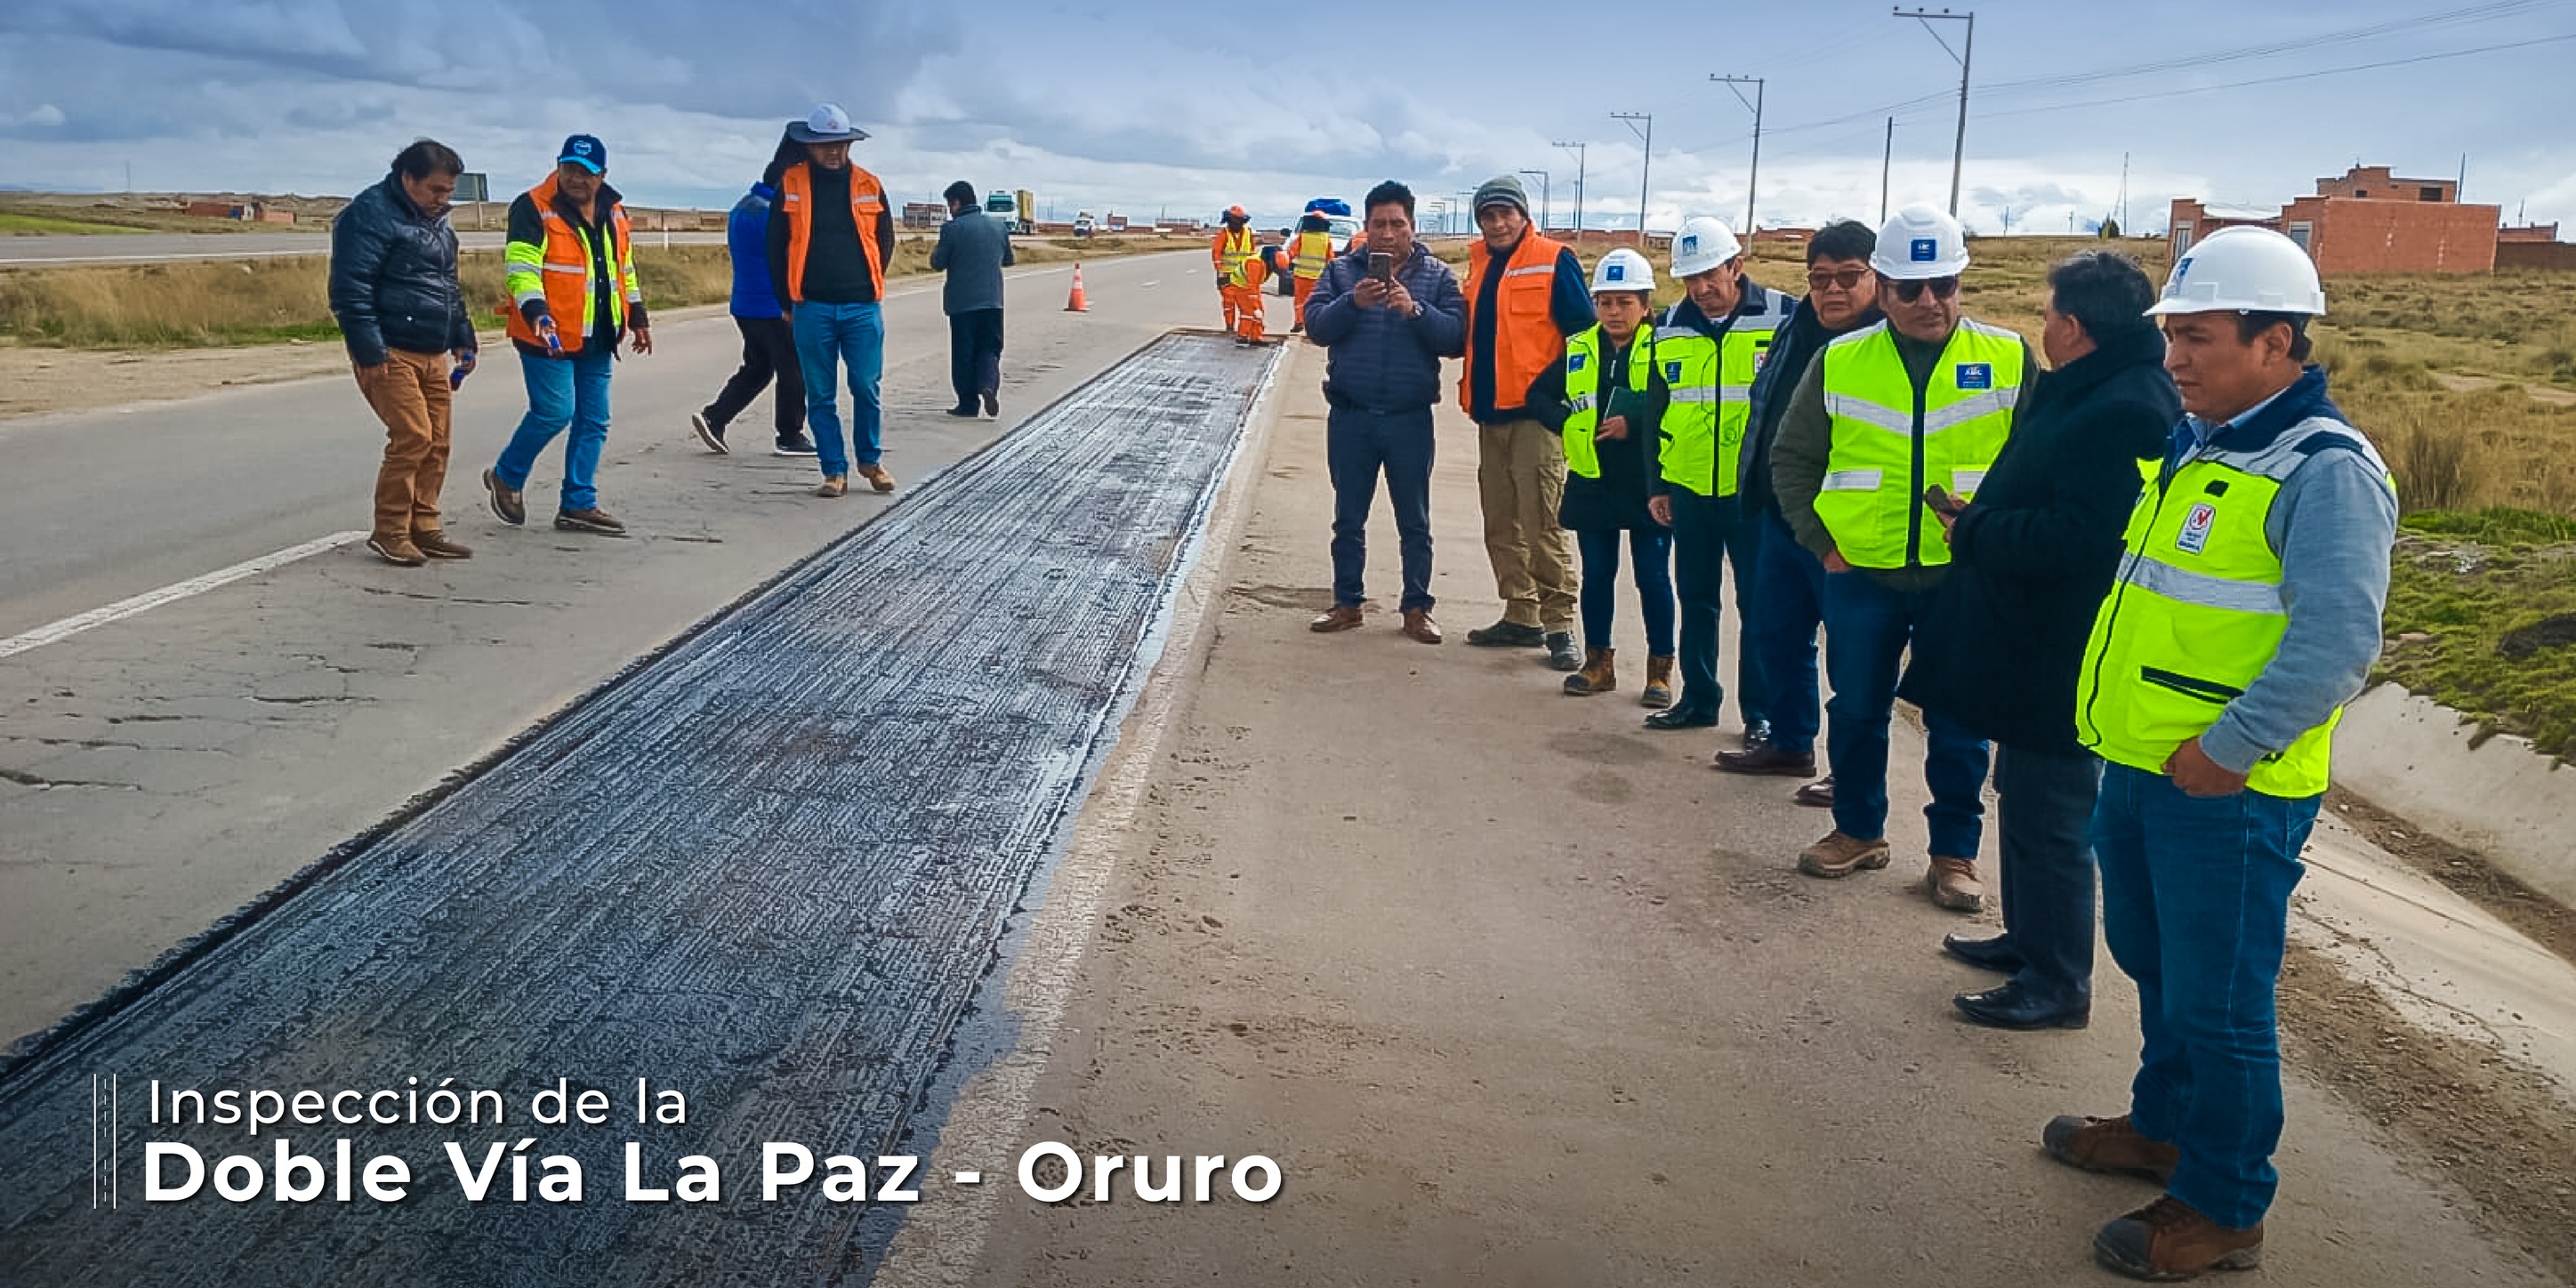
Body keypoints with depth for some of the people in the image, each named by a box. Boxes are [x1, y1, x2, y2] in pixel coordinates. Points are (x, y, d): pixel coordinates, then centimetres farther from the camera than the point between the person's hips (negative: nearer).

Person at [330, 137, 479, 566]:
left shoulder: (437, 223, 17)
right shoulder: (371, 215, -11)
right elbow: (350, 289, -16)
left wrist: (463, 339, 22)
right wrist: (369, 352, -19)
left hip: (433, 354, 9)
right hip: (391, 354, -9)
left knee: (437, 442, 6)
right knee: (412, 437, -13)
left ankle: (424, 528, 16)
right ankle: (389, 533, -2)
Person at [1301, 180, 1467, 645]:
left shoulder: (1437, 276, 1)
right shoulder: (1341, 271, 4)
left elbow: (1455, 338, -10)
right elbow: (1316, 326, -8)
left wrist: (1416, 309, -24)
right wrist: (1353, 302, -24)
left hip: (1410, 418, -1)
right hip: (1350, 416, 1)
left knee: (1415, 520, 7)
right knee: (1348, 518, 11)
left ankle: (1417, 608, 16)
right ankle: (1346, 603, 21)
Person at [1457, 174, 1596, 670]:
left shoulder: (1554, 261, -5)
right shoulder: (1480, 263, 14)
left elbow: (1583, 331, -7)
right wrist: (1471, 391, 11)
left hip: (1536, 413, -7)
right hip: (1490, 413, 7)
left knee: (1541, 524, -9)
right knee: (1501, 525, 11)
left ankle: (1560, 626, -2)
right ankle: (1521, 617, 21)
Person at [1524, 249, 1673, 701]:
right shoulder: (1579, 350, 7)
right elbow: (1537, 395, 11)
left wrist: (1635, 423, -20)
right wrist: (1568, 423, -4)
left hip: (1647, 486, -4)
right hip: (1592, 484, 4)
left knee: (1653, 577, 4)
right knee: (1597, 575, 12)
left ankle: (1660, 668, 15)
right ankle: (1598, 663, 23)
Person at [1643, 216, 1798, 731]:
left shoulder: (1783, 318, -7)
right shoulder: (1670, 328, 6)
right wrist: (1657, 484, 13)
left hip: (1757, 492, -4)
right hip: (1689, 490, 4)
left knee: (1758, 605, 2)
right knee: (1695, 598, 13)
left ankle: (1761, 710, 12)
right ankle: (1698, 698, 25)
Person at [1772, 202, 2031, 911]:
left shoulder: (2008, 359, -2)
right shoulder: (1840, 362, 0)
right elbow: (1792, 458, 8)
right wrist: (1820, 538, 0)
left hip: (1964, 579, -1)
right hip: (1860, 577, 1)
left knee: (1959, 723, 7)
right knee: (1856, 711, 12)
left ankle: (1955, 853, 21)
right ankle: (1858, 832, 30)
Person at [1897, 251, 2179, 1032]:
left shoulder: (2122, 411, -23)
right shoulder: (2088, 391, 12)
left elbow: (2072, 539, -29)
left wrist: (1973, 533, -17)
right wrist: (1982, 522, 3)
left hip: (2062, 656, -11)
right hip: (2036, 644, 11)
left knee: (2048, 816, -1)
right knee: (2023, 793, 22)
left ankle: (2058, 983, 11)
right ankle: (2028, 939, 38)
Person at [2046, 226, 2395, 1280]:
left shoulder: (2325, 473, -17)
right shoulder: (2196, 448, 12)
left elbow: (2336, 640, -25)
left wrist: (2225, 750, -23)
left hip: (2226, 792, -9)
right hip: (2138, 766, 9)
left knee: (2218, 1000, 3)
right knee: (2154, 961, 23)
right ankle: (2165, 1125, 42)